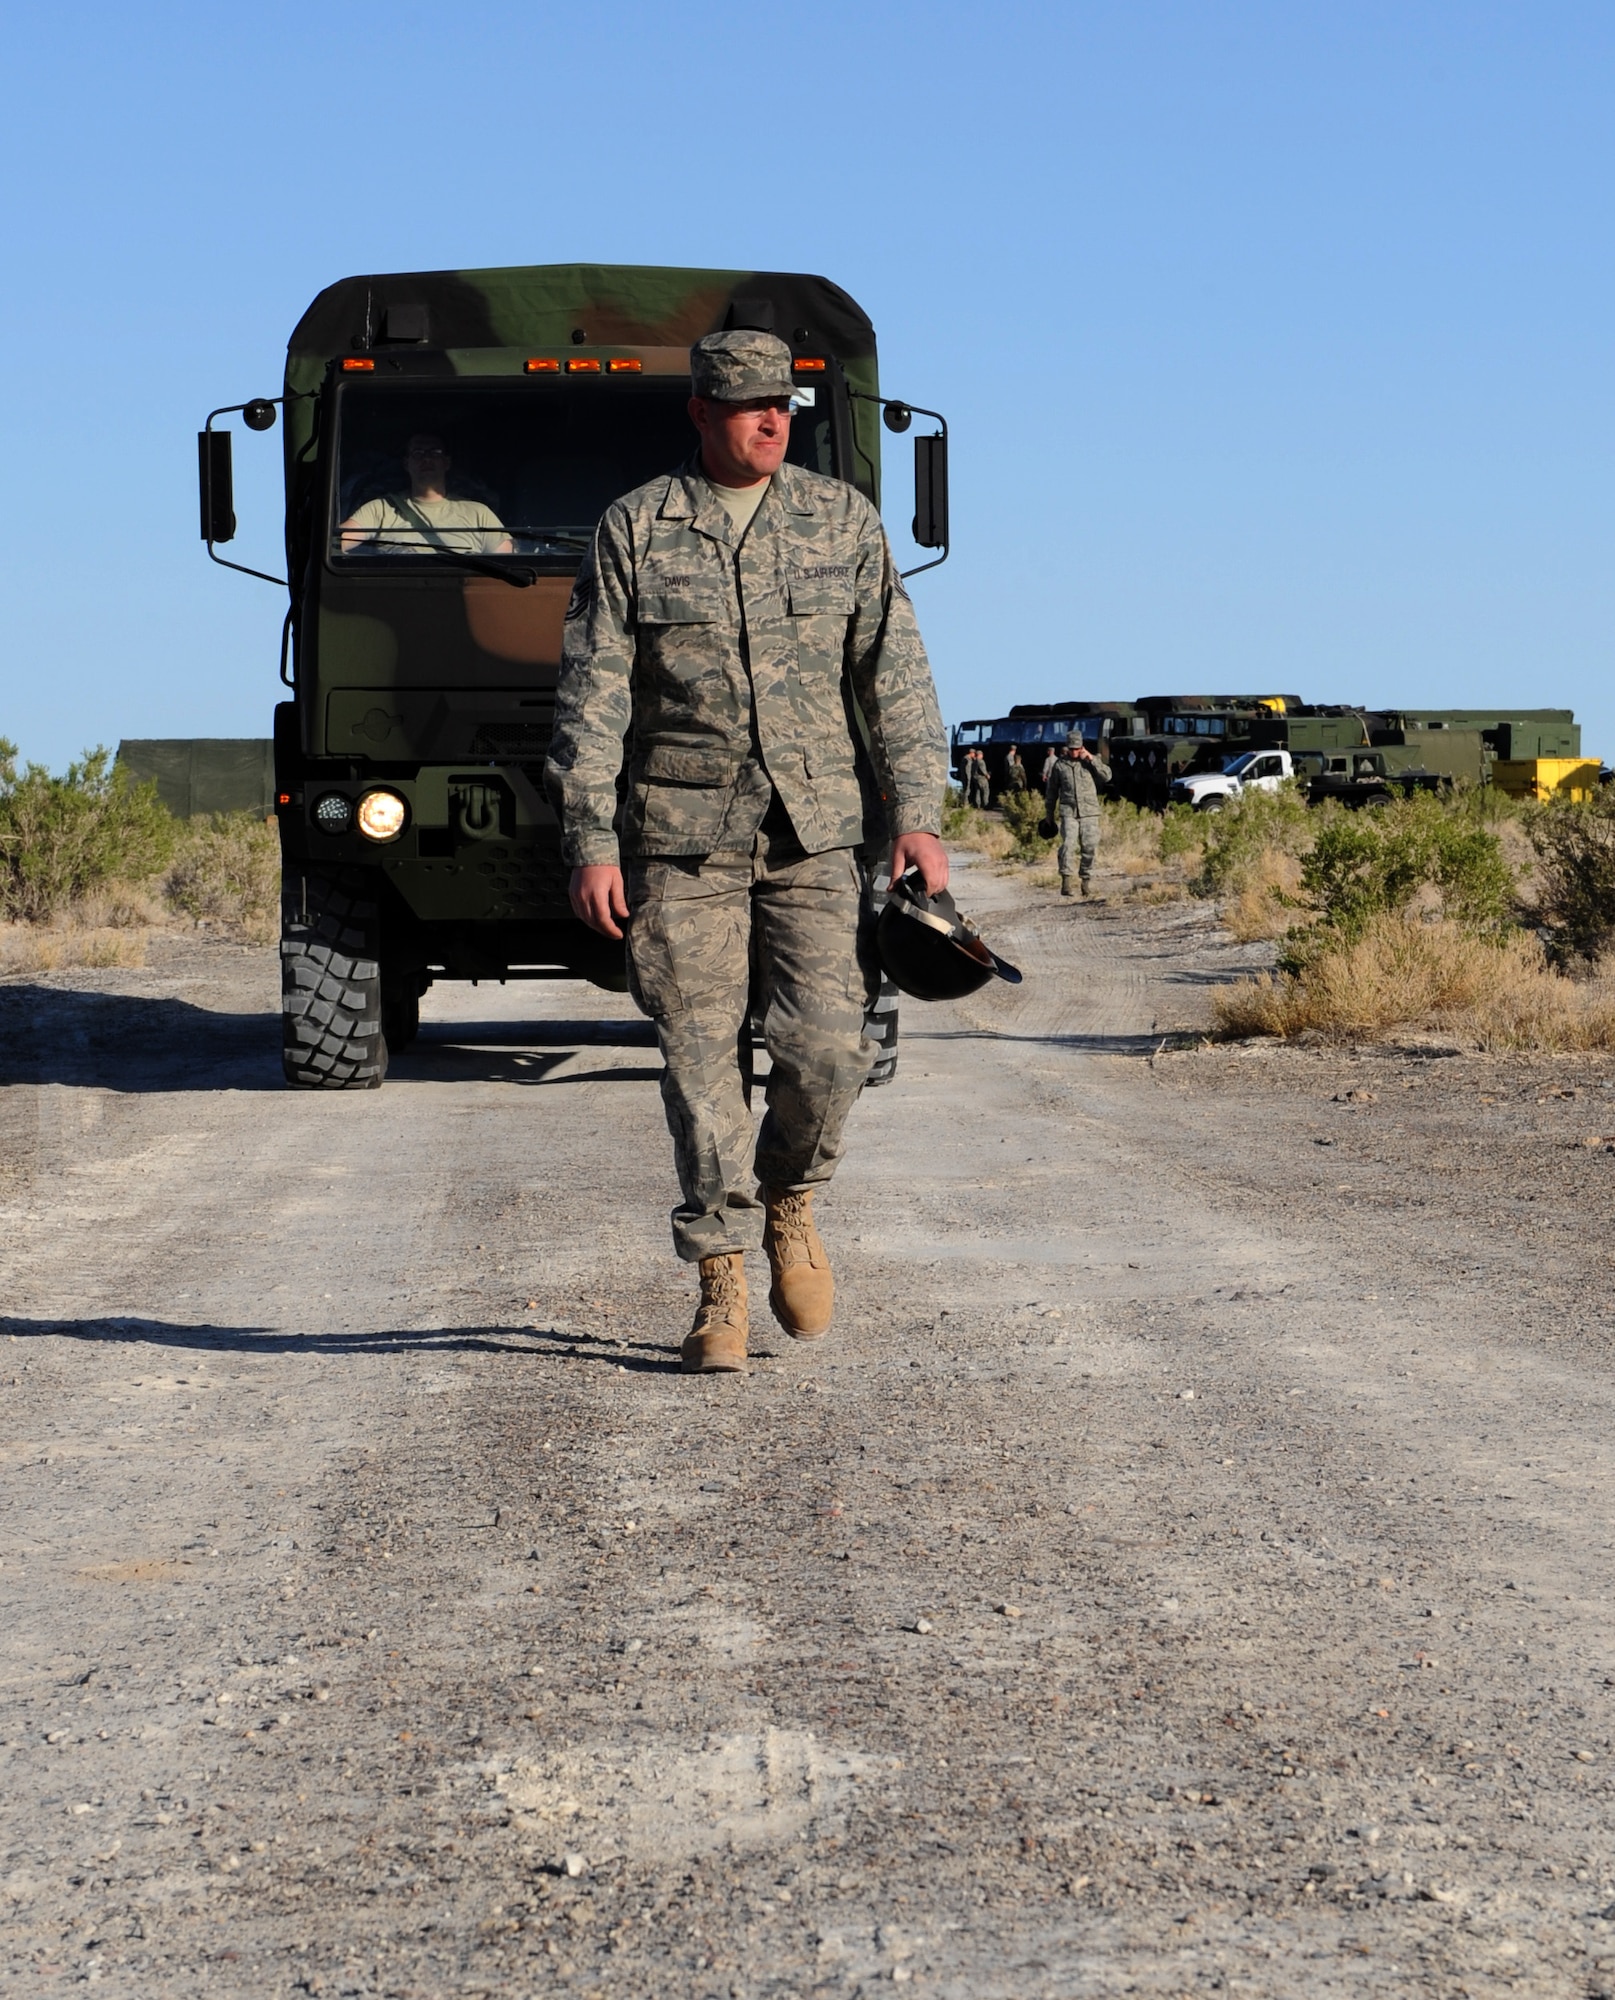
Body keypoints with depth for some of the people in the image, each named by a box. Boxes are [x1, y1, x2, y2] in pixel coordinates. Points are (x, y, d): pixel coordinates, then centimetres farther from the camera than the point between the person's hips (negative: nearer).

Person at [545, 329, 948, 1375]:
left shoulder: (842, 521, 8)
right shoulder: (635, 530, 4)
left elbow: (895, 672, 5)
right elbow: (593, 695, 2)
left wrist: (917, 813, -5)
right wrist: (592, 840, -4)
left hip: (818, 832, 1)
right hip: (682, 837, -1)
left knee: (828, 1047, -9)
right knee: (702, 1062, -1)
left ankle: (791, 1201, 20)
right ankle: (723, 1283, 8)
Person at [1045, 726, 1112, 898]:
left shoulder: (1090, 761, 6)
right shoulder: (1059, 764, 5)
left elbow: (1106, 776, -6)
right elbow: (1051, 789, 14)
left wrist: (1091, 759, -13)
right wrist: (1049, 813, 18)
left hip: (1089, 812, 1)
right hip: (1068, 812, -1)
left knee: (1089, 848, 0)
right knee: (1068, 845, -16)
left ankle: (1086, 880, 13)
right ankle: (1065, 879, -12)